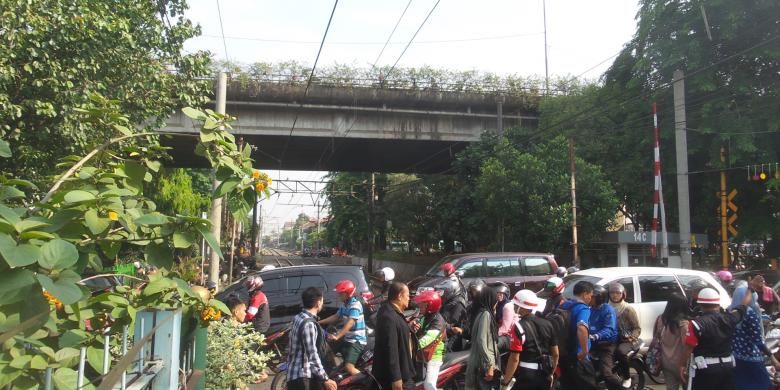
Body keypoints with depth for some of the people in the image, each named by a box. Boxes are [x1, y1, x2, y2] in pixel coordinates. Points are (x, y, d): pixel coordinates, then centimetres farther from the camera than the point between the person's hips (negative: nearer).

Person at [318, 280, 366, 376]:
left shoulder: (355, 305, -20)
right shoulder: (345, 304, 9)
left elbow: (350, 324, -30)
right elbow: (336, 316, 19)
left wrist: (337, 336, -38)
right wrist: (319, 322, 14)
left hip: (356, 341, -10)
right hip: (346, 338, 10)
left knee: (348, 366, -23)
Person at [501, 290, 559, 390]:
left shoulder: (519, 326, -14)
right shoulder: (547, 324, 6)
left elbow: (514, 359, -18)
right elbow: (555, 354, 11)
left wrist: (505, 381, -10)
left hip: (526, 377, -7)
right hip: (544, 376, 7)